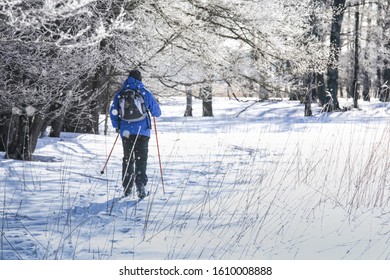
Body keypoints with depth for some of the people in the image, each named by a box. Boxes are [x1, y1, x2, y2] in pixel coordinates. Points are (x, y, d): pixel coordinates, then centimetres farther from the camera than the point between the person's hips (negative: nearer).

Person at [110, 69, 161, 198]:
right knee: (141, 159, 1)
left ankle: (127, 188, 14)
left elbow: (113, 111, 6)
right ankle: (140, 184, -15)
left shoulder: (120, 94, 5)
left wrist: (117, 126, 21)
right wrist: (156, 112, 28)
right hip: (143, 131, -2)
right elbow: (157, 112, 4)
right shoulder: (145, 93, -1)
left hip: (126, 131, 2)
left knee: (127, 159, 13)